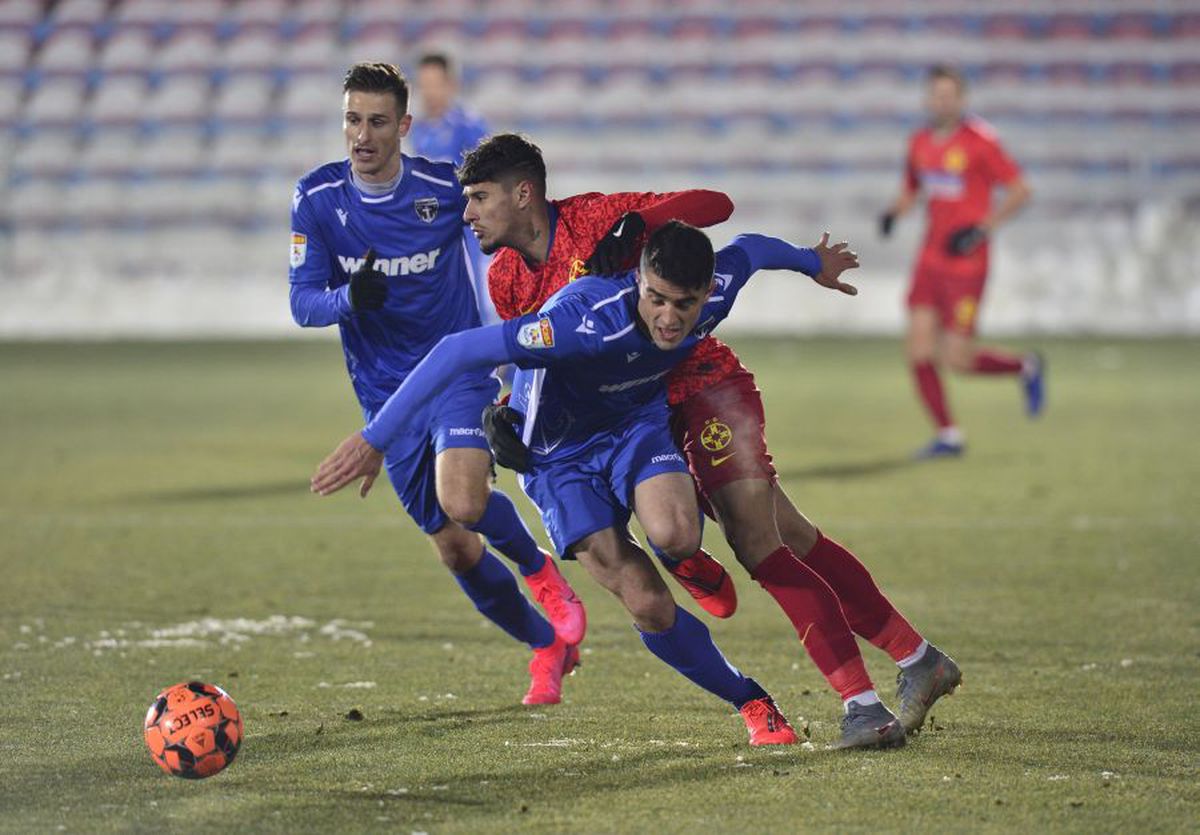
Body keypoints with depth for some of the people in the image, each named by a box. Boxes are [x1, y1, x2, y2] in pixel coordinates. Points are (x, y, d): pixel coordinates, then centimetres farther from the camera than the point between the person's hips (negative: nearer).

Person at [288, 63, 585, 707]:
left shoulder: (446, 188, -11)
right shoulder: (317, 198, -8)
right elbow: (302, 302, -11)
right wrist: (348, 298, -32)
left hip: (459, 370, -3)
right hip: (385, 397, 3)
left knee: (463, 502, -29)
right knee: (454, 550, 5)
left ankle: (540, 569, 3)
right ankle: (548, 646, 28)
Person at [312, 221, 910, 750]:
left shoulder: (718, 289, -22)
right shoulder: (586, 320, -39)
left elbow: (748, 249, 5)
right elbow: (460, 350, -38)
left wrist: (813, 263, 28)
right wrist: (375, 439, -39)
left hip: (639, 424, 3)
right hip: (563, 458, -3)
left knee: (675, 535, -33)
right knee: (649, 607, -17)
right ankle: (752, 704, 5)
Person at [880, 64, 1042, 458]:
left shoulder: (980, 141, -12)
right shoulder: (920, 142, 7)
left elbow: (1020, 190, -7)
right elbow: (910, 192, 21)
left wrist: (983, 228, -18)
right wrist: (893, 214, -2)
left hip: (967, 263, -6)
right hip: (931, 260, 6)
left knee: (956, 359, -7)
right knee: (919, 351, -5)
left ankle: (1026, 368, 20)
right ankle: (948, 435, 6)